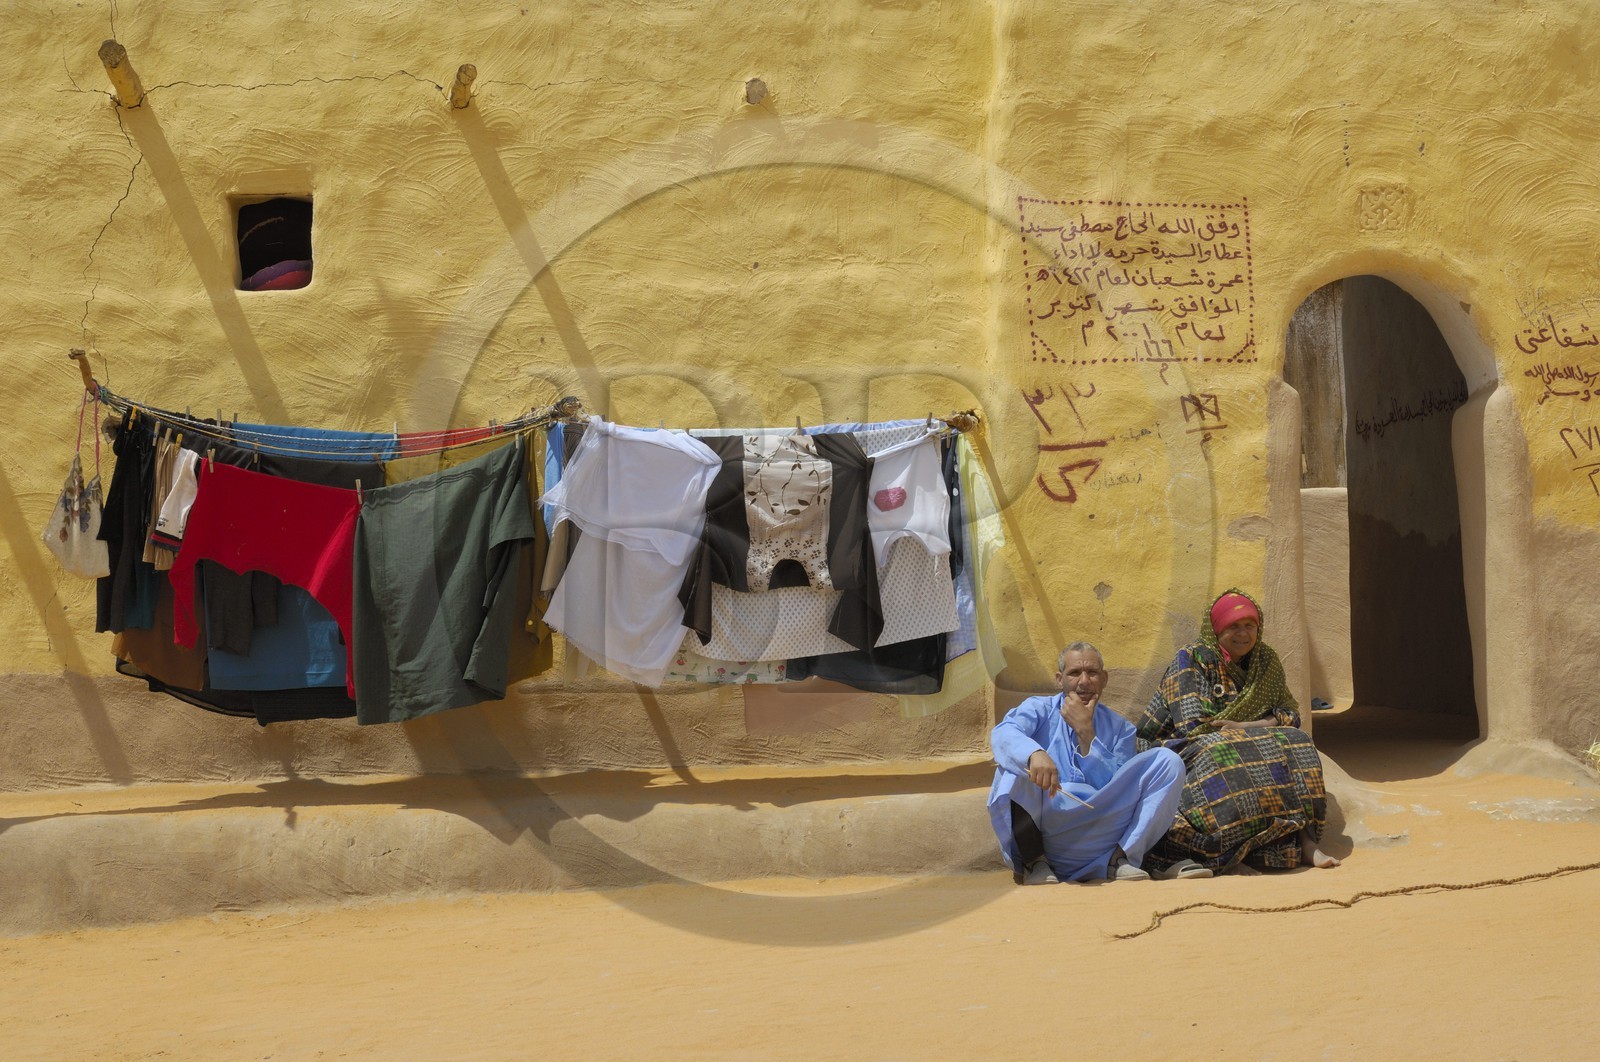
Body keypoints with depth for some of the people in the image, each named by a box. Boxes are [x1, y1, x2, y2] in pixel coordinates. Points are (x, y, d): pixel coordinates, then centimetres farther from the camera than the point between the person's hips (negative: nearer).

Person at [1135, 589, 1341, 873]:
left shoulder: (1266, 662, 10)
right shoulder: (1189, 660, -5)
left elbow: (1290, 714, 1)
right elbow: (1192, 727, -14)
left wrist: (1244, 727, -17)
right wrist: (1257, 733, -13)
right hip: (1183, 750, -5)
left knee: (1296, 743, -20)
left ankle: (1303, 840, -31)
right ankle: (1229, 854, -42)